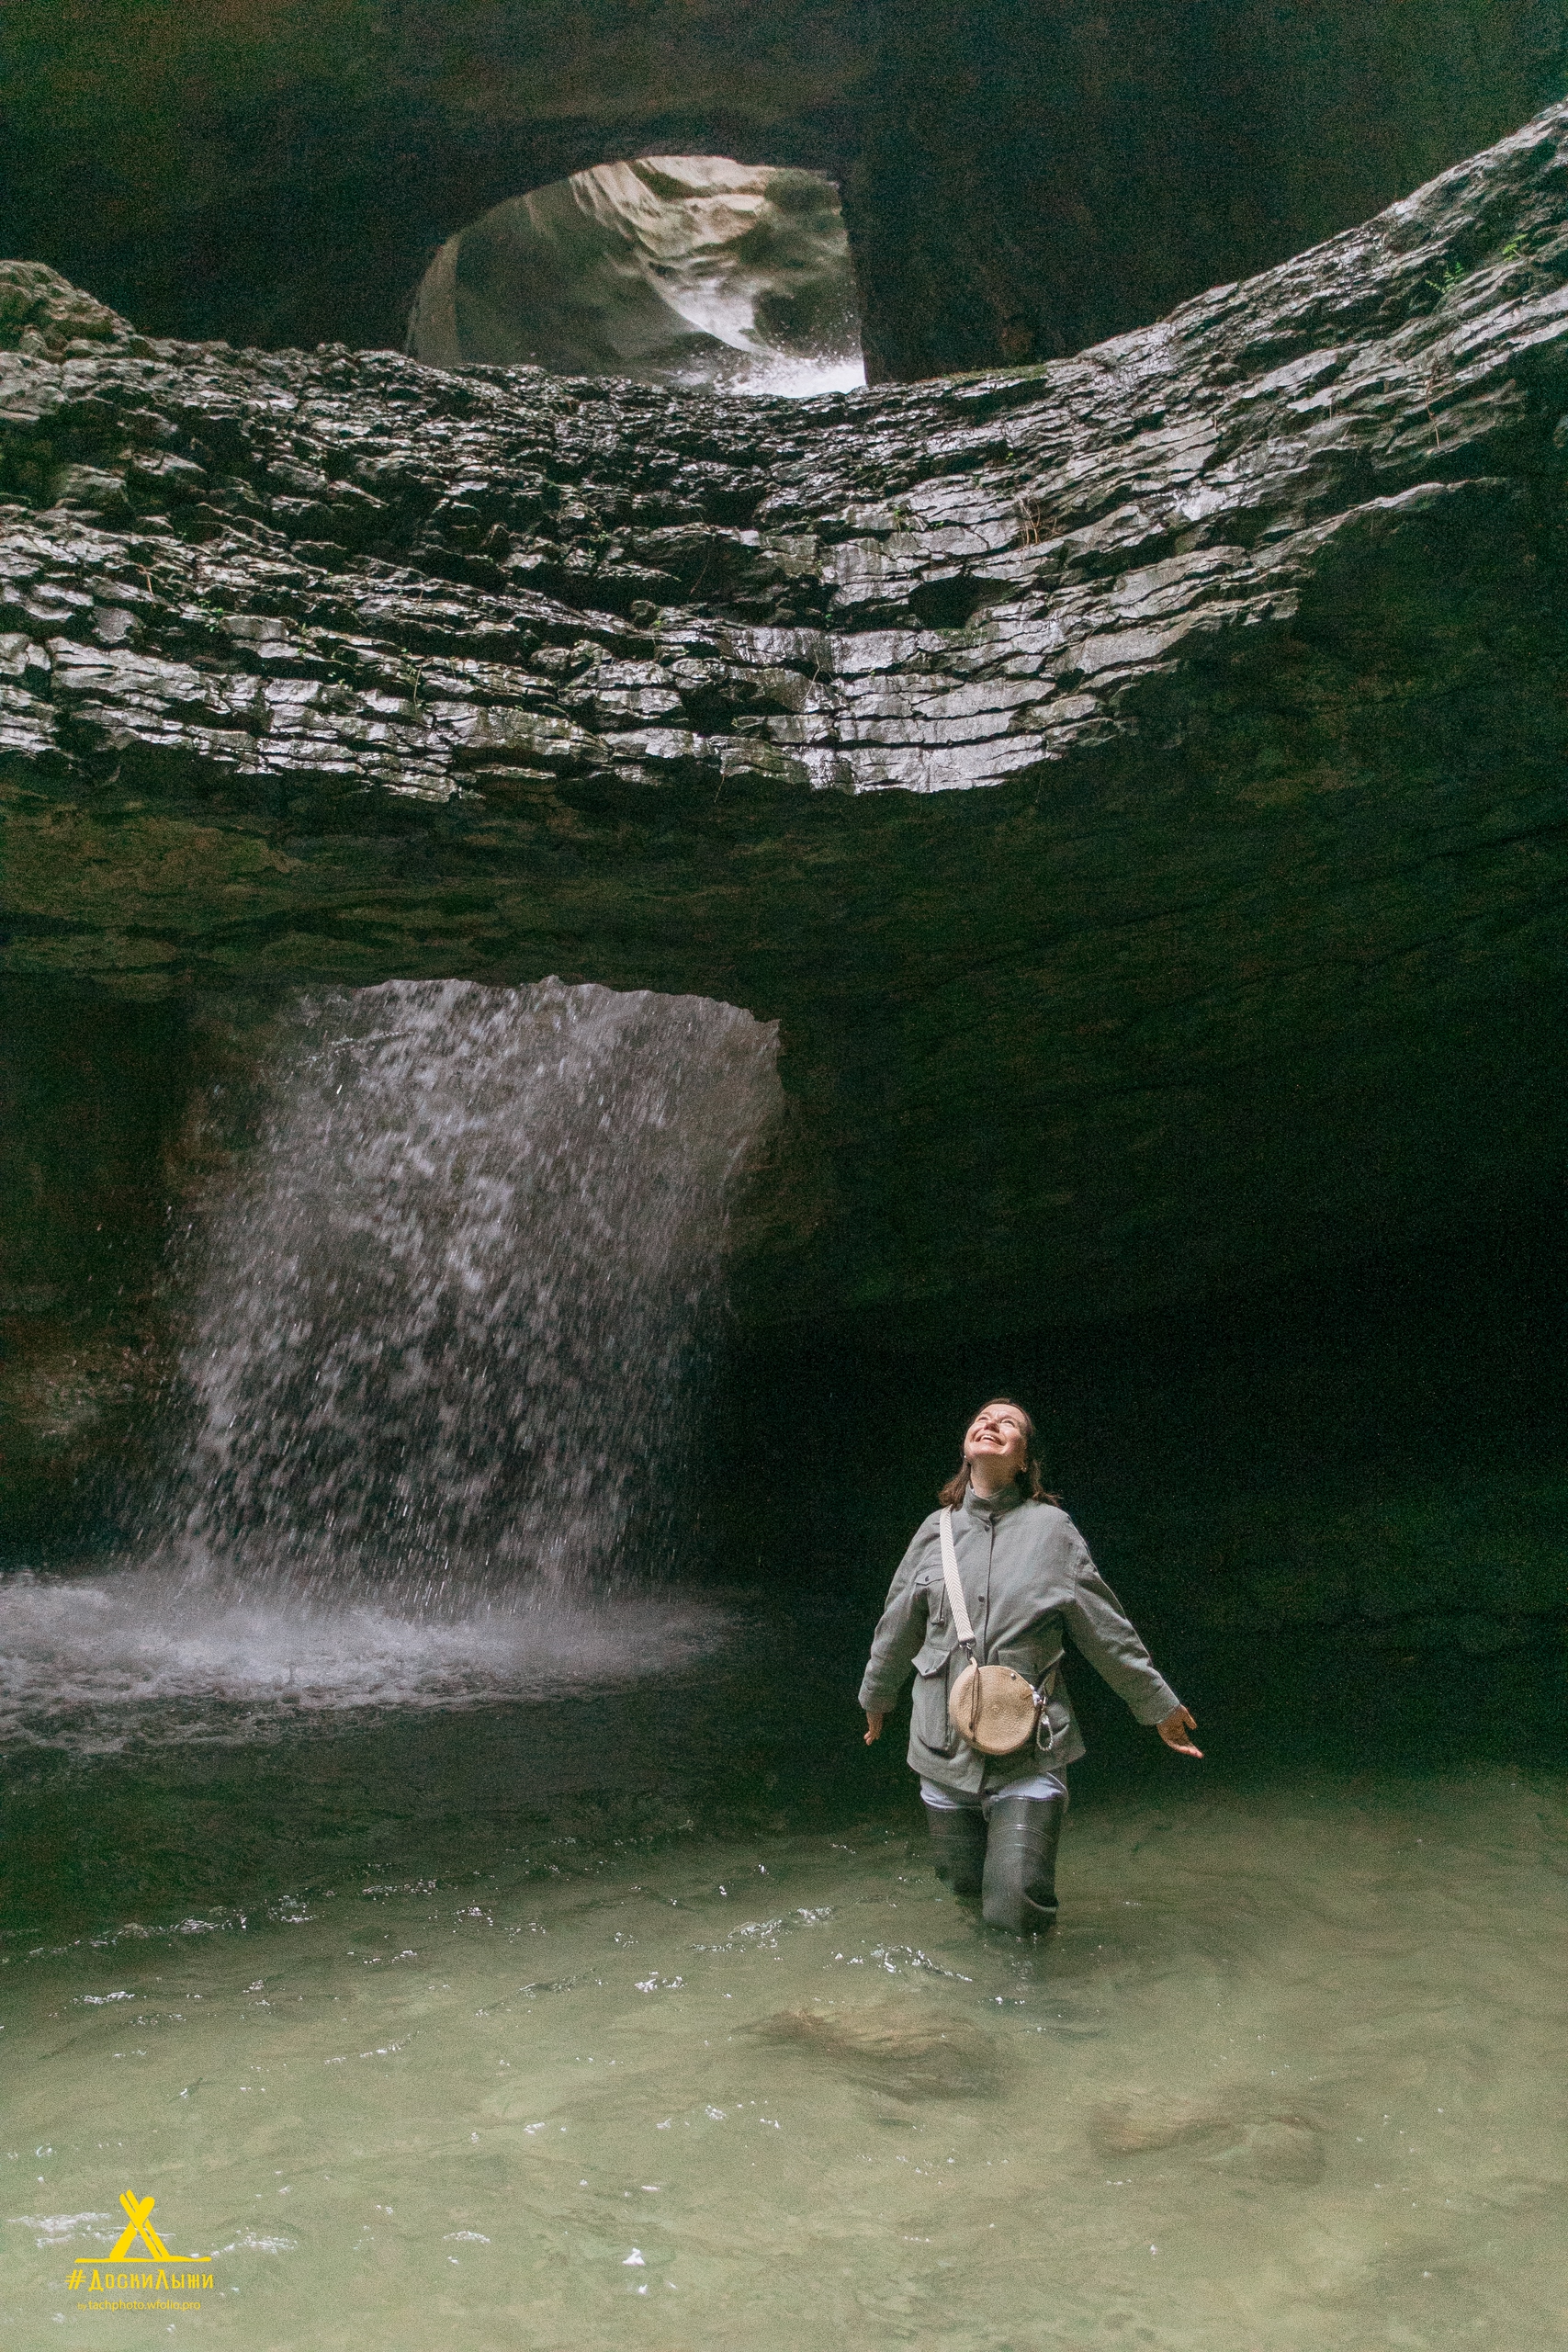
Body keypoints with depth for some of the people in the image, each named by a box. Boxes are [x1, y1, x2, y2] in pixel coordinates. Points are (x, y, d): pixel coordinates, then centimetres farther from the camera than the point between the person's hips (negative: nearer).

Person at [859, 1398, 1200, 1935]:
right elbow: (898, 1625, 17)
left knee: (1016, 1915, -8)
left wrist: (1159, 1707, 9)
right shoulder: (936, 1529, 3)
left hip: (1028, 1754, -3)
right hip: (944, 1747, 3)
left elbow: (1107, 1630, 3)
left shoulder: (1049, 1528, -4)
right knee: (963, 1886, 14)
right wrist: (876, 1697, 28)